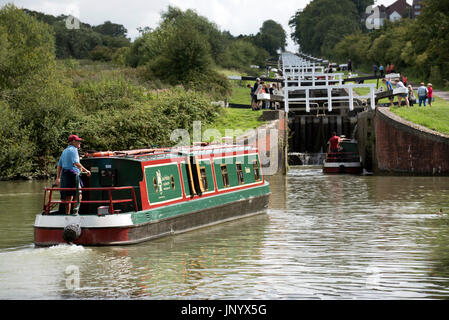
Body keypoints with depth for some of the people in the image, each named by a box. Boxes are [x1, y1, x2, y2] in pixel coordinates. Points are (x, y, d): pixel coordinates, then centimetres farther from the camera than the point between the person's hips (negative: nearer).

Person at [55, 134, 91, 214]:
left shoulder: (65, 151, 22)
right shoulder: (73, 149, -7)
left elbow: (59, 165, 21)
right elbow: (76, 163, -20)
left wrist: (58, 178, 22)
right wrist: (85, 170, -15)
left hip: (64, 174, 9)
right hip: (72, 174, -9)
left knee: (68, 196, 12)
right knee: (78, 194, -8)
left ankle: (67, 213, 13)